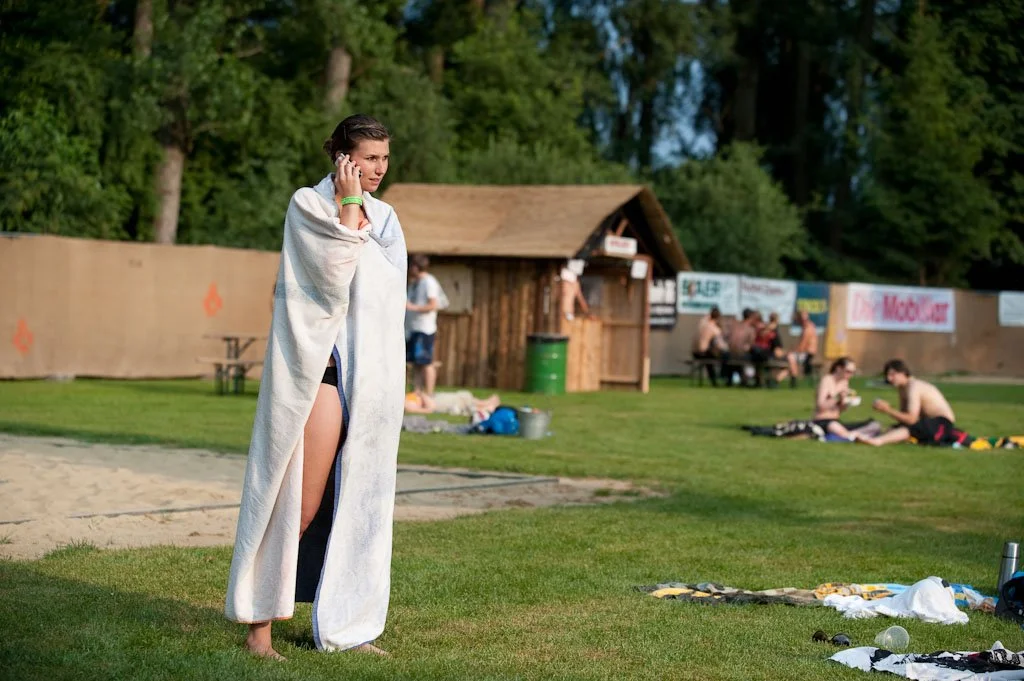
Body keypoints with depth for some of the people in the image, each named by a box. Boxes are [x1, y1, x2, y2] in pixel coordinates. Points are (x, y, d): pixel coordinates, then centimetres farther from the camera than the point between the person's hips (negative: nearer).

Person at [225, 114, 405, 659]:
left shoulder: (384, 217, 14)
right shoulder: (308, 205, -3)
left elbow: (388, 288, 1)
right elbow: (333, 281, -16)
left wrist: (359, 223, -7)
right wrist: (348, 208, -13)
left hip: (372, 374, 6)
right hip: (320, 367, -6)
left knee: (358, 502, 7)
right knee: (300, 501, -7)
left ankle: (344, 627, 13)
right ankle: (259, 624, 1)